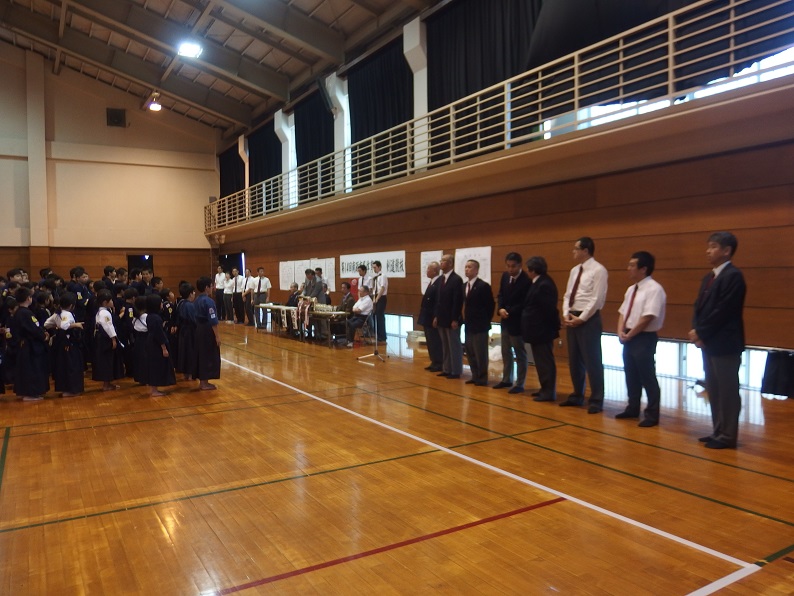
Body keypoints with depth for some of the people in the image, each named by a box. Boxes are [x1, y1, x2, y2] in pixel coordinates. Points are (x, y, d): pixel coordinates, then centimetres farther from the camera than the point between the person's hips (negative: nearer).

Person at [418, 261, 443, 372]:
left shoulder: (439, 283, -18)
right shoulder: (432, 283, 14)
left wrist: (435, 318, -23)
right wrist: (424, 317, 14)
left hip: (433, 318, -10)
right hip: (427, 318, 10)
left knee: (435, 342, -1)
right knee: (430, 342, 15)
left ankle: (439, 364, 8)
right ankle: (434, 362, 23)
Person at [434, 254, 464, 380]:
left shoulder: (456, 279, -13)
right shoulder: (441, 279, 12)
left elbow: (458, 301, -17)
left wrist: (455, 319, -20)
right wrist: (436, 316, 11)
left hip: (452, 319, -8)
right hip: (442, 318, 8)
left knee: (454, 346, 1)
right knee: (445, 346, 13)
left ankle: (456, 371, 9)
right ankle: (447, 369, 22)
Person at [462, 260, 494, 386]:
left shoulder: (483, 285, -12)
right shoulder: (464, 286, 12)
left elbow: (490, 305, -11)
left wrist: (486, 321, -9)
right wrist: (466, 319, 7)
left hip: (480, 325, -8)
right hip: (469, 325, 8)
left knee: (480, 353, -1)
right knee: (470, 352, 12)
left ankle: (482, 378, 8)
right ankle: (475, 376, 22)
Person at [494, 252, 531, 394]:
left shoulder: (526, 281, -18)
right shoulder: (505, 276, 5)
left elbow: (524, 304, -17)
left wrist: (509, 312, -20)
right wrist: (500, 309, -9)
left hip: (517, 321, -7)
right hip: (505, 320, 7)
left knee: (520, 354, 3)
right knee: (506, 352, 16)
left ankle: (520, 384, 12)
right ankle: (507, 379, 28)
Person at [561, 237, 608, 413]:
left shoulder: (598, 270, -10)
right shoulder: (575, 270, 15)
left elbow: (597, 299, -15)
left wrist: (581, 318, -15)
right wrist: (566, 314, -1)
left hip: (589, 320, -8)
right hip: (572, 319, 8)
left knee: (592, 361, -2)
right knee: (574, 360, 13)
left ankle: (596, 400, 8)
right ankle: (577, 395, 26)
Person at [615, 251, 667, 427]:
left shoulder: (654, 289, -16)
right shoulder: (631, 289, 13)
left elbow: (648, 317, -21)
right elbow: (623, 312, 15)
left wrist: (629, 334, -14)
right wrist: (621, 332, -2)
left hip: (645, 338, -9)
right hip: (628, 338, 9)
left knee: (647, 377, 0)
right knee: (631, 375, 16)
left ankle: (652, 415, 11)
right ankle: (633, 409, 30)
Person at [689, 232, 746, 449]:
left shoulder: (733, 276, -13)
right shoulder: (708, 278, 16)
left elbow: (723, 311, -19)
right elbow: (699, 307, 13)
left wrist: (700, 332, -13)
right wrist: (697, 331, -4)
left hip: (725, 344, -9)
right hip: (709, 342, 9)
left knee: (727, 390, 0)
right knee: (714, 390, 14)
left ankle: (728, 436, 9)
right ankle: (718, 431, 24)